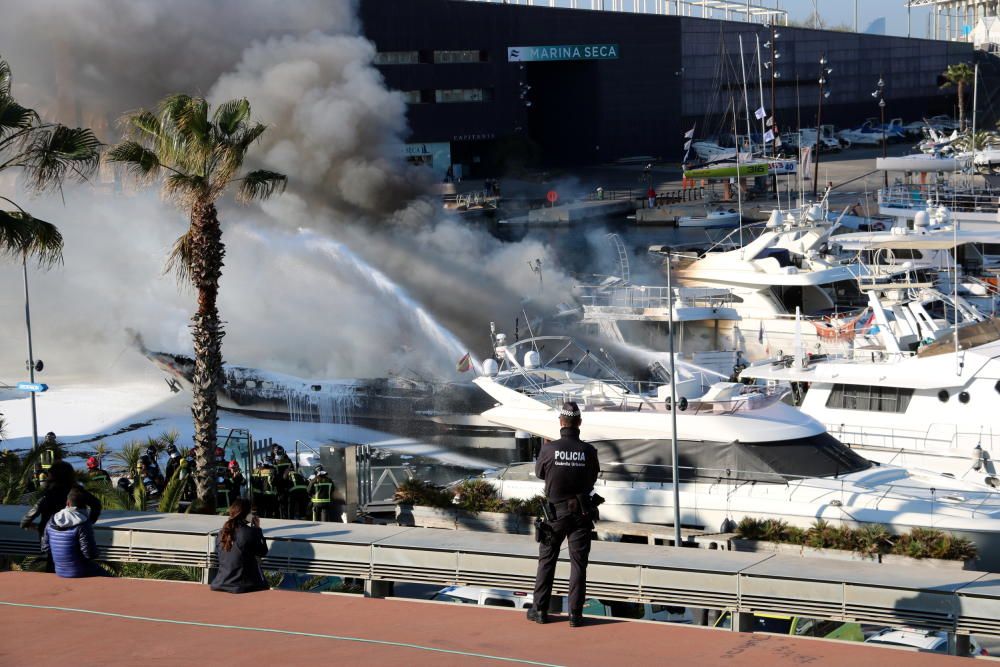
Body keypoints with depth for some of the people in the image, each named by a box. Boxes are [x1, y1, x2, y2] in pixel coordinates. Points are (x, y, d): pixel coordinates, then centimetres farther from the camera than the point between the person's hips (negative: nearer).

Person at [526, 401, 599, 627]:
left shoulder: (549, 449, -13)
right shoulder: (589, 451, -11)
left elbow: (539, 473, 5)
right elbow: (593, 479, 4)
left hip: (555, 512, 0)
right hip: (581, 513, 0)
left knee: (546, 561, 13)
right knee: (578, 563, 5)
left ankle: (540, 609, 17)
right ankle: (575, 613, 4)